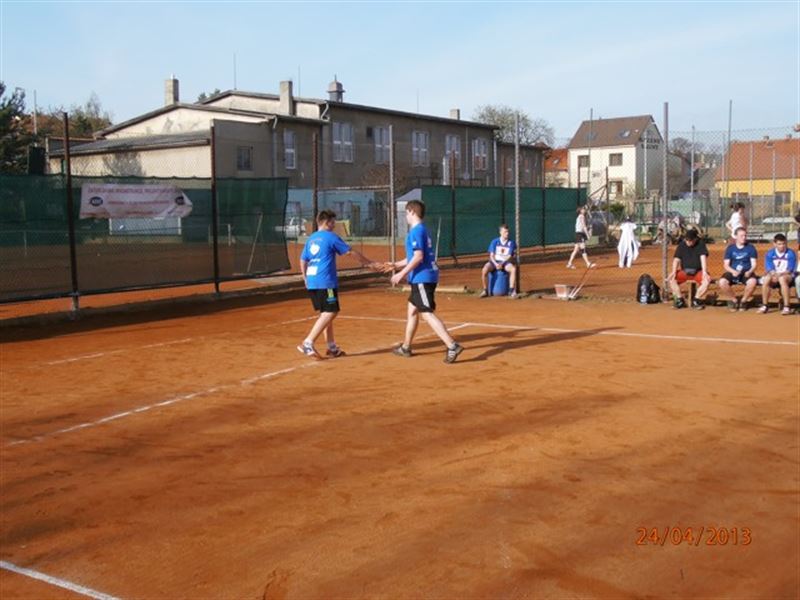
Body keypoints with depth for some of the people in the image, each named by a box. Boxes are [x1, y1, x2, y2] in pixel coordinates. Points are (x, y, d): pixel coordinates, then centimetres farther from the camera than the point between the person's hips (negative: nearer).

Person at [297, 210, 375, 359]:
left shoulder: (311, 239, 16)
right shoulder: (331, 237, -3)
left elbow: (303, 261, 19)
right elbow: (351, 252, 0)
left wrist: (306, 279, 29)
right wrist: (369, 263, 8)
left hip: (312, 282, 8)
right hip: (325, 282, -8)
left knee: (326, 313, 14)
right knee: (330, 312, -8)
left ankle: (332, 347, 15)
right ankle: (308, 343, -16)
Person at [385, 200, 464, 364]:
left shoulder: (417, 231, -14)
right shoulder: (421, 230, 17)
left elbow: (418, 257, -22)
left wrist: (401, 274, -17)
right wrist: (396, 265, 30)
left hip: (423, 278, -10)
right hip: (422, 278, 10)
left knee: (427, 314, -12)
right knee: (412, 310, 19)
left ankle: (453, 346, -19)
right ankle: (406, 348, 29)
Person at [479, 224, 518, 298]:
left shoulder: (511, 243, 2)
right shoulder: (494, 242, 4)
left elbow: (510, 256, -6)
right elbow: (491, 255, -1)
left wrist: (502, 264, -22)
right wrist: (496, 264, -20)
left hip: (506, 262, 0)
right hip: (495, 262, 0)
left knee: (513, 269, -34)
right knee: (484, 270, -31)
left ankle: (512, 291, -31)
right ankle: (485, 291, -16)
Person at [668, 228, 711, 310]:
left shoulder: (700, 244, -6)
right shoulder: (681, 245, 0)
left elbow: (703, 258, -17)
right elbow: (676, 259, -5)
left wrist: (704, 272, -30)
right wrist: (674, 272, -22)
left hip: (698, 272, -2)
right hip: (684, 271, 2)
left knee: (707, 280, -33)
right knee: (671, 279, -24)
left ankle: (696, 301, -18)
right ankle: (680, 300, -15)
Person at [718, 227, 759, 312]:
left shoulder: (751, 247, 5)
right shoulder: (730, 248, 6)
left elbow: (754, 264, 1)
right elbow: (726, 265, 3)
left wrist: (749, 272, -21)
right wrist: (733, 271, -19)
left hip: (746, 273, -1)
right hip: (733, 272, 1)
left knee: (753, 281, -35)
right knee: (722, 282, -30)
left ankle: (744, 300, -7)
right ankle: (733, 300, -2)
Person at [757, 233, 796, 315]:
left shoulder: (791, 253, -5)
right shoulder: (770, 254, 2)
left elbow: (790, 269, -12)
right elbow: (769, 268, -7)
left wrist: (780, 274, -29)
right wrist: (774, 274, -29)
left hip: (788, 276, -2)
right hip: (774, 276, 3)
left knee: (782, 279, -38)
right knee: (766, 279, -31)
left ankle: (787, 307, -37)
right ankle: (765, 305, -18)